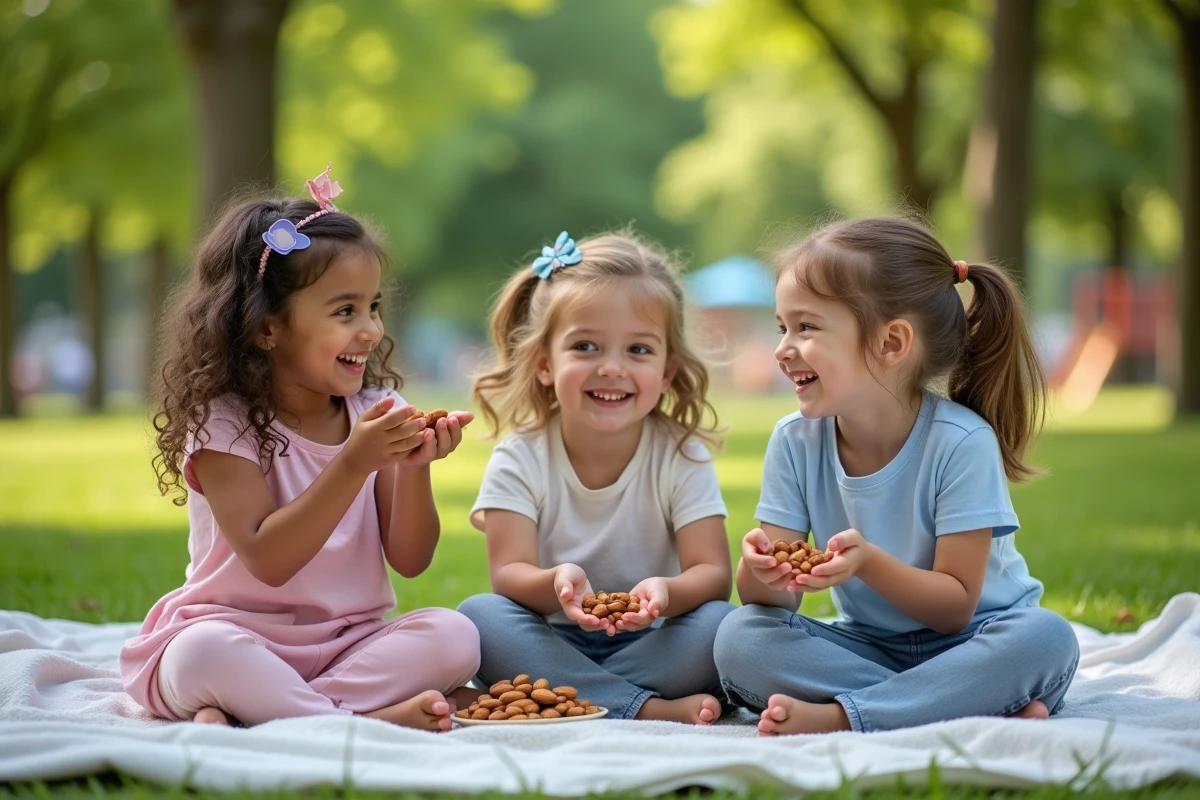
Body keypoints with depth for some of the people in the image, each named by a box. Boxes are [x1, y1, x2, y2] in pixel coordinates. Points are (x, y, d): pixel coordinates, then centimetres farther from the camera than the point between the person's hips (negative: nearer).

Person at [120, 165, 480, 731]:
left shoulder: (377, 411, 4)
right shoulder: (222, 424, -9)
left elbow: (410, 560, 3)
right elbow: (267, 561, -20)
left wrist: (413, 469, -16)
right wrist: (353, 464, -26)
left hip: (351, 640, 5)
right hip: (242, 634, -5)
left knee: (452, 635, -23)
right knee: (205, 649, -37)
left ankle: (258, 709, -28)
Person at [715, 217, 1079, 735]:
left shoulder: (961, 442, -18)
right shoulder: (795, 441, -4)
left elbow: (955, 607, -18)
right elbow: (779, 601, -7)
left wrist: (869, 562, -35)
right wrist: (763, 572, -31)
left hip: (964, 646, -3)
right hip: (867, 647, 4)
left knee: (1046, 638, -35)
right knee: (739, 638, -23)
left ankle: (838, 717, -31)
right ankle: (979, 709, -26)